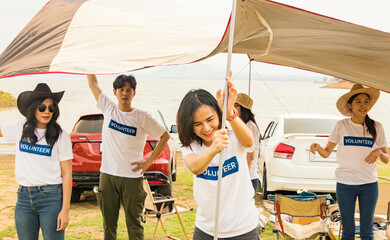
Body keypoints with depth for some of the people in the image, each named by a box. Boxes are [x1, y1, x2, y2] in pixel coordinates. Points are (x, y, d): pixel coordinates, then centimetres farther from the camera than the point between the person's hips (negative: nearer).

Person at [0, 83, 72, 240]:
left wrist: (65, 210, -11)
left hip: (51, 198, -4)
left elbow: (67, 174, -5)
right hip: (24, 197, 4)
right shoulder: (20, 129, 5)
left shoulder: (61, 136, -4)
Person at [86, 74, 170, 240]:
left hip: (132, 178, -3)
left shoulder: (142, 117, -3)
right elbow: (93, 83, 9)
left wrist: (149, 161, -2)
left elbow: (165, 136, 4)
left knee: (134, 224, 1)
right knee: (108, 224, 11)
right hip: (107, 175, 3)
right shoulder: (109, 109, 4)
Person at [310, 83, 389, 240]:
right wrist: (317, 148, -19)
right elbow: (326, 153, 3)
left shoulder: (376, 128, 3)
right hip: (345, 184, -1)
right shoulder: (341, 126, 0)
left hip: (369, 185, 1)